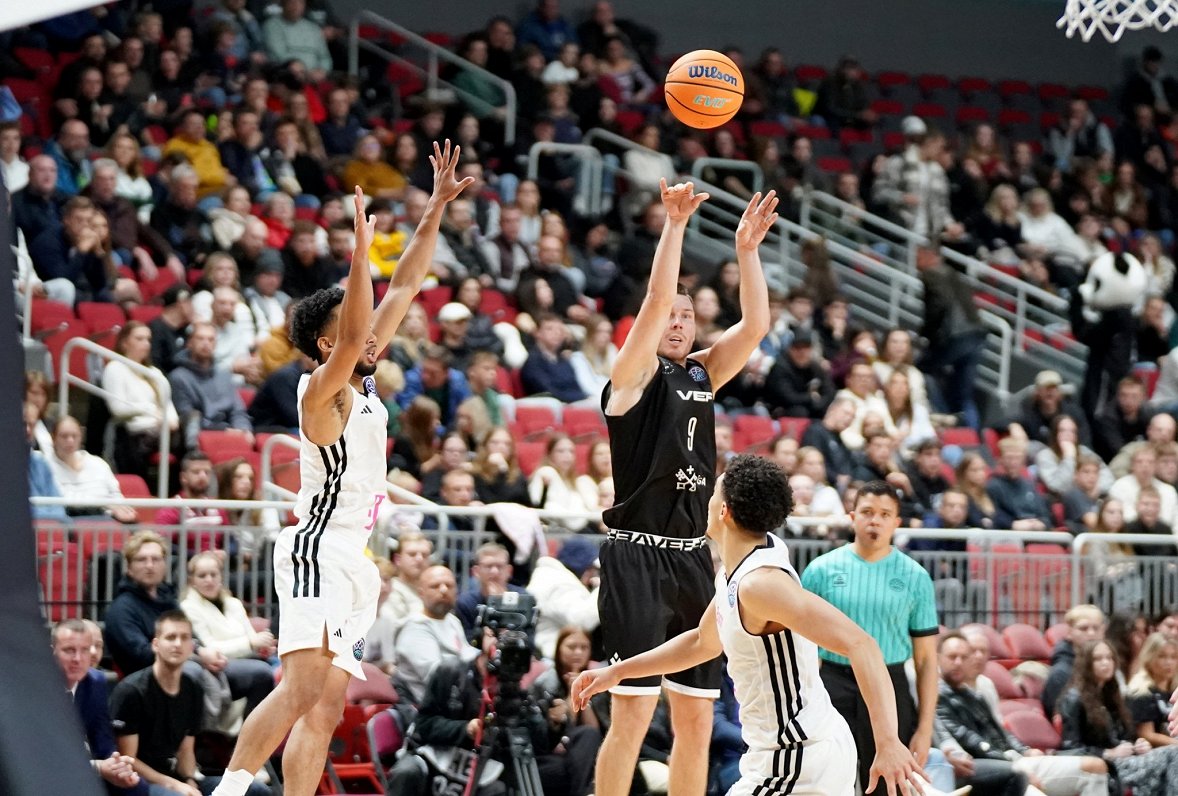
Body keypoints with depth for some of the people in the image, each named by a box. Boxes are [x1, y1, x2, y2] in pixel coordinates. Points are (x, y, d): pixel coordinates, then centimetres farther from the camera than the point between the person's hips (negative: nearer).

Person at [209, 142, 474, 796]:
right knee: (302, 689, -23)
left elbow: (403, 290, 16)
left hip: (356, 563, 9)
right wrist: (360, 252, -32)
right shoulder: (322, 391, -8)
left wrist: (435, 211, 15)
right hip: (319, 551, -9)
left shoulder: (363, 382, 15)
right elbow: (353, 335, -28)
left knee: (325, 709, 2)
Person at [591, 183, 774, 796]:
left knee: (696, 718, 7)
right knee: (633, 712, -11)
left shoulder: (702, 376, 15)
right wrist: (674, 223, -19)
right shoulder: (634, 373, -2)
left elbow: (755, 325, 6)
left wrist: (746, 249, -1)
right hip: (638, 556, -7)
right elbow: (655, 299, -16)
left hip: (691, 559, 7)